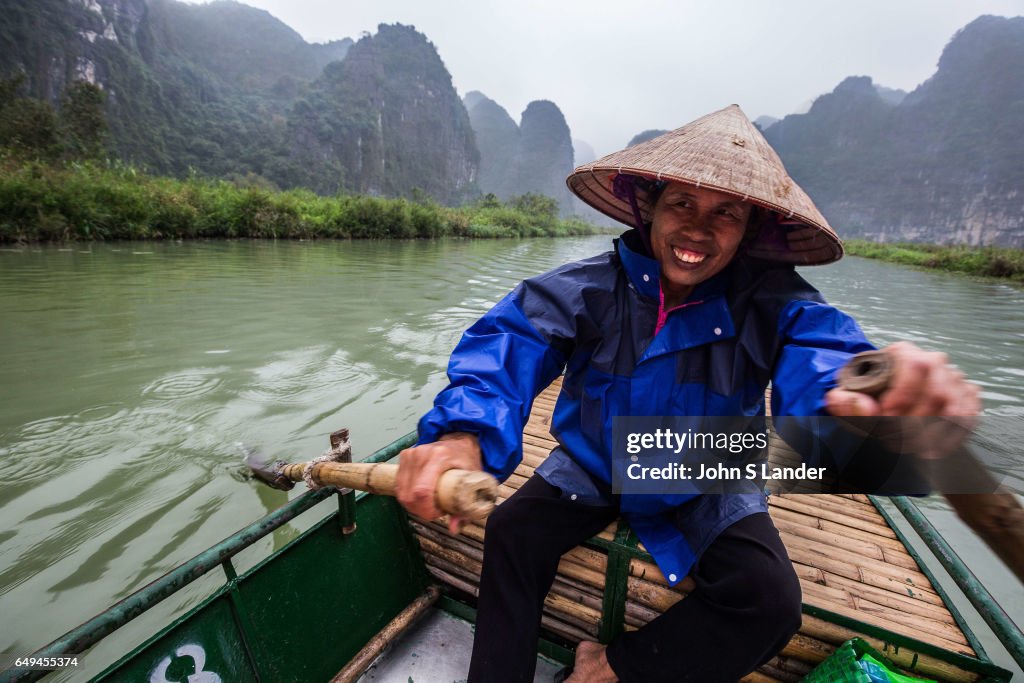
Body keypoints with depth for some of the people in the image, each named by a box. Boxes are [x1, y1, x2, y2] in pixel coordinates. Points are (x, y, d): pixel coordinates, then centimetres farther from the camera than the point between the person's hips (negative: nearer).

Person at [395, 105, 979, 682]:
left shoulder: (773, 303, -18)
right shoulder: (593, 286, -20)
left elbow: (819, 354, -36)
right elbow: (511, 337, -33)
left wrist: (886, 398, -62)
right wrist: (464, 432, -52)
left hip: (708, 491, 1)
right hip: (591, 470, 1)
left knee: (771, 602, -18)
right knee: (512, 533, -16)